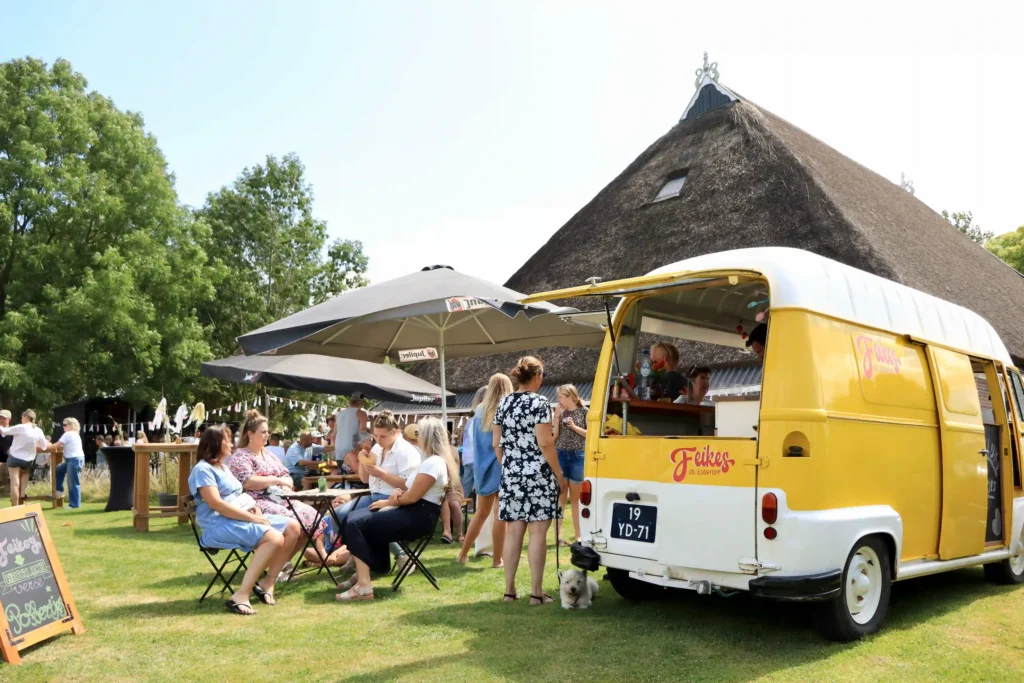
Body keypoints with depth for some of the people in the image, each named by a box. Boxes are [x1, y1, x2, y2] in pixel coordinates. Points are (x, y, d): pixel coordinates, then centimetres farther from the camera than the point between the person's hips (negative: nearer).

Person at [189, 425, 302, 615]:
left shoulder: (223, 467, 23)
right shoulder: (203, 469, -9)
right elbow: (217, 504, -20)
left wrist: (252, 508, 2)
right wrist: (251, 517, -21)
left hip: (242, 519, 10)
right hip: (220, 525, -10)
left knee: (292, 527, -4)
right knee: (274, 538, -31)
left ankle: (267, 582, -4)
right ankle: (241, 595, -29)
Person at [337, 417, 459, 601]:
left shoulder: (433, 463, -16)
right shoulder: (431, 461, 18)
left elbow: (412, 497, -19)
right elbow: (409, 487, 21)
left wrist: (388, 503, -4)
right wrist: (397, 491, -2)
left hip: (419, 516, -11)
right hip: (412, 512, 11)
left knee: (355, 525, -17)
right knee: (354, 517, 4)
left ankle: (364, 586, -20)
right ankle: (362, 573, 0)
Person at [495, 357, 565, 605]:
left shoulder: (504, 403, 9)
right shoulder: (539, 402, -10)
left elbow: (497, 443, 11)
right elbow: (544, 443, -15)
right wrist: (559, 475, -8)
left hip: (511, 474, 6)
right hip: (537, 474, -6)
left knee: (513, 531, 9)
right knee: (538, 532, -1)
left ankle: (509, 589, 14)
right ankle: (536, 592, 3)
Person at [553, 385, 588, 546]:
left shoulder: (584, 412, 0)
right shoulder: (560, 412, 5)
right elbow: (554, 435, 0)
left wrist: (574, 426, -11)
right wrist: (557, 416, -7)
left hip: (577, 456, -1)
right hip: (560, 455, 1)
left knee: (575, 498, 7)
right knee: (560, 497, 1)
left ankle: (578, 535, 14)